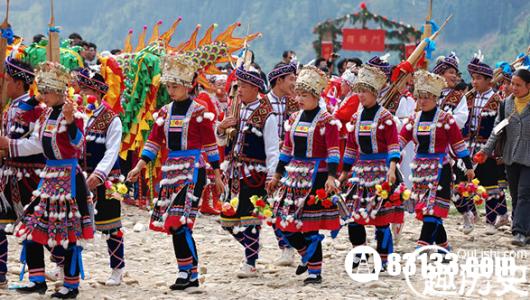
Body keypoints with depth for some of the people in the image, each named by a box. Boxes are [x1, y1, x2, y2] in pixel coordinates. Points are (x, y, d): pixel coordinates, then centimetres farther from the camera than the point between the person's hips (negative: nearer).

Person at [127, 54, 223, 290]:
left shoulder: (199, 112, -5)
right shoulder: (165, 112, 11)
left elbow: (209, 145, -3)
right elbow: (153, 141, 13)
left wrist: (217, 175, -2)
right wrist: (139, 167, 3)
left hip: (192, 170, -7)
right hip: (171, 169, 7)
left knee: (179, 222, -16)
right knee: (173, 224, 6)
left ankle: (187, 271, -9)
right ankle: (192, 276, 13)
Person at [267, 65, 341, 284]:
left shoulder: (327, 121, -8)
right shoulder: (294, 119, 12)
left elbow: (333, 152, -13)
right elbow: (286, 149, 18)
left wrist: (331, 176, -23)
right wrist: (277, 175, 18)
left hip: (315, 176, -7)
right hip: (294, 175, 7)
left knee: (310, 224, -6)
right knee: (284, 222, 6)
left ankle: (315, 272, 3)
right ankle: (307, 254, 29)